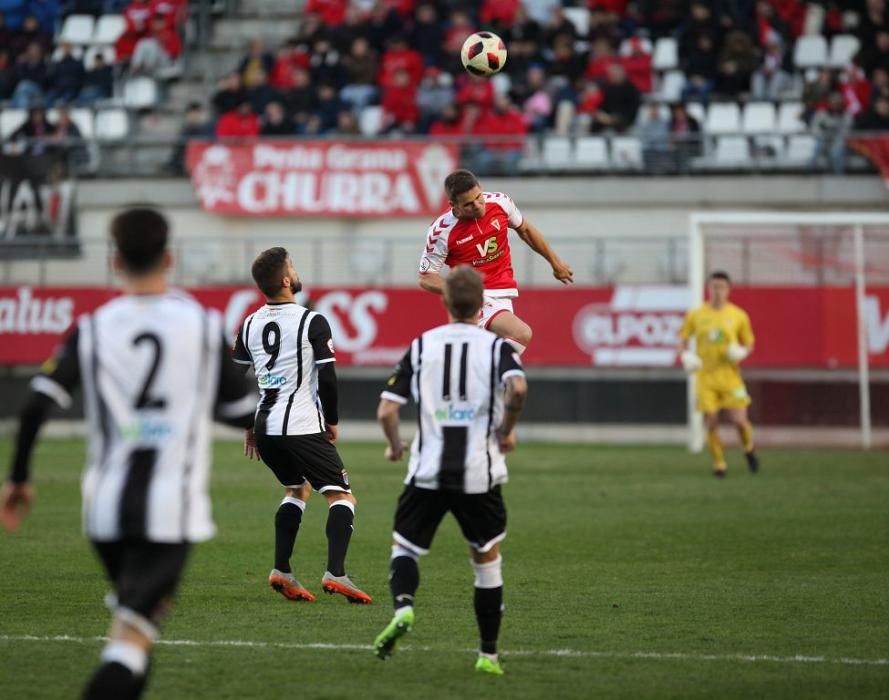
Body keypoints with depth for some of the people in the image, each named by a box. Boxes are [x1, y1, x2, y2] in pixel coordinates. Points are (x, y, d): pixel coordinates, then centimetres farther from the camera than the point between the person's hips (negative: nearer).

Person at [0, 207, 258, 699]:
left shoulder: (92, 329, 1)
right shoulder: (204, 325, 0)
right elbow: (242, 412, 6)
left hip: (106, 505, 3)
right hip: (171, 508, -3)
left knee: (131, 619, 27)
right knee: (133, 636, -10)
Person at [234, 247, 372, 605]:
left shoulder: (249, 325, 9)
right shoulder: (312, 322, -8)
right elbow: (327, 378, -9)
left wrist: (249, 428, 24)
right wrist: (332, 420, 6)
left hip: (265, 427, 7)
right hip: (302, 426, -7)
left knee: (296, 490, 27)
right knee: (342, 496, -2)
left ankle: (281, 571, 15)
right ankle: (335, 573, -21)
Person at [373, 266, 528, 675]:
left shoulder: (421, 346, 5)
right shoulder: (496, 346, 1)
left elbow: (386, 411, -1)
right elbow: (517, 388, -21)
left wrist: (394, 446, 19)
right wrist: (507, 431, -3)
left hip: (427, 471, 0)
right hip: (479, 473, 0)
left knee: (404, 546, 13)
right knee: (487, 559, 14)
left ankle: (403, 607, -18)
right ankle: (488, 654, 15)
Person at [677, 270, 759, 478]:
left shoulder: (738, 315, 2)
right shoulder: (695, 315, 3)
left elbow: (749, 344, 11)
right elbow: (683, 340, 12)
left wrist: (742, 352, -11)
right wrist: (686, 356, -8)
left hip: (729, 374, -1)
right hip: (705, 376, 1)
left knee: (739, 420, -9)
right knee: (711, 424, -4)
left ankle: (749, 449, 22)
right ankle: (719, 464, 13)